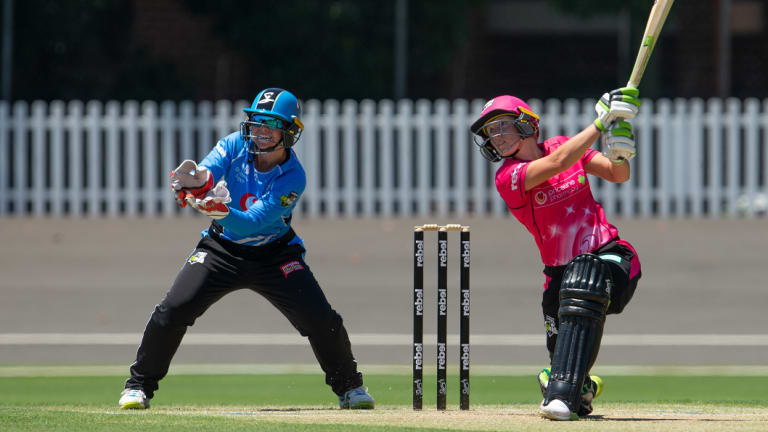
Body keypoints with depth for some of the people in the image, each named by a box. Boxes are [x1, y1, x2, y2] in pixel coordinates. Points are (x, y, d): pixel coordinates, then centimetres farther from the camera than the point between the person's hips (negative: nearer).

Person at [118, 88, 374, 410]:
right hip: (222, 249, 1)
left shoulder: (293, 178, -20)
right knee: (172, 310, -15)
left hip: (275, 254, -1)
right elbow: (205, 173, -29)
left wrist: (222, 212, -50)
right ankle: (139, 386, 2)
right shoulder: (234, 146, -12)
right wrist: (199, 181, -53)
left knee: (321, 320, -12)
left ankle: (348, 387, 15)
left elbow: (252, 223, -31)